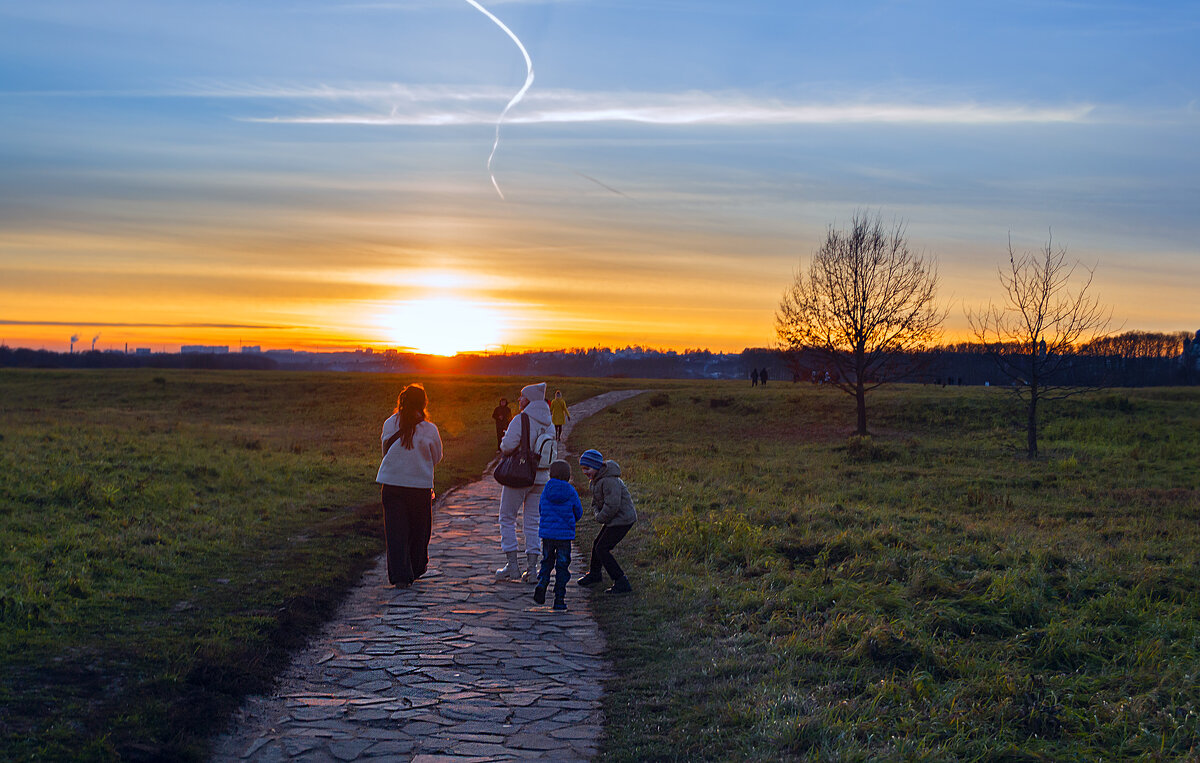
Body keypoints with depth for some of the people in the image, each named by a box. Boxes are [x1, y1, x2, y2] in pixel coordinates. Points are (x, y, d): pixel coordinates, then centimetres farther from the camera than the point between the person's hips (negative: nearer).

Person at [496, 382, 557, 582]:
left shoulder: (520, 420, -15)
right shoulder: (548, 424, 6)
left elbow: (508, 446, -22)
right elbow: (553, 453, 13)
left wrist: (503, 442, 0)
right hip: (541, 479, 6)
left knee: (507, 519, 7)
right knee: (532, 523, 11)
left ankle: (512, 566, 2)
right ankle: (532, 568, 7)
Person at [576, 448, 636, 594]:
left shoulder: (610, 481, -26)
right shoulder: (597, 479, 8)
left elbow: (612, 505, -31)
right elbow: (596, 502, 18)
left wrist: (600, 518, -14)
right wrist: (597, 513, -3)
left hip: (622, 519, -10)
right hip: (614, 518, 10)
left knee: (602, 549, -12)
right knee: (598, 544, 22)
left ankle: (622, 582, -10)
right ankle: (594, 574, 45)